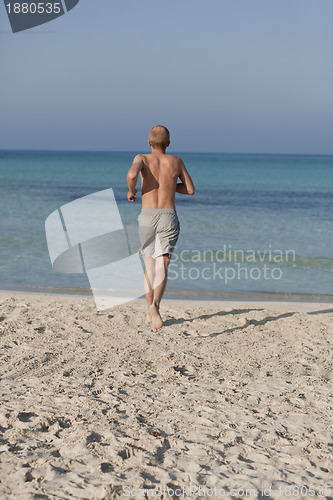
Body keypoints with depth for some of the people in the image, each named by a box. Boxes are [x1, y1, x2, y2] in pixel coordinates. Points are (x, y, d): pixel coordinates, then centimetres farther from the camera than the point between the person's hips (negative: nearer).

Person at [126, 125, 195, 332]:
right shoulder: (176, 161, 8)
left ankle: (151, 309, 22)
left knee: (150, 266, 17)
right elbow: (190, 189, 15)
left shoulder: (142, 158, 1)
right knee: (162, 266, -10)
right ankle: (155, 305, -34)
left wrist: (132, 191, -1)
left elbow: (132, 175, -22)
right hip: (169, 217, 0)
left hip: (147, 217, 0)